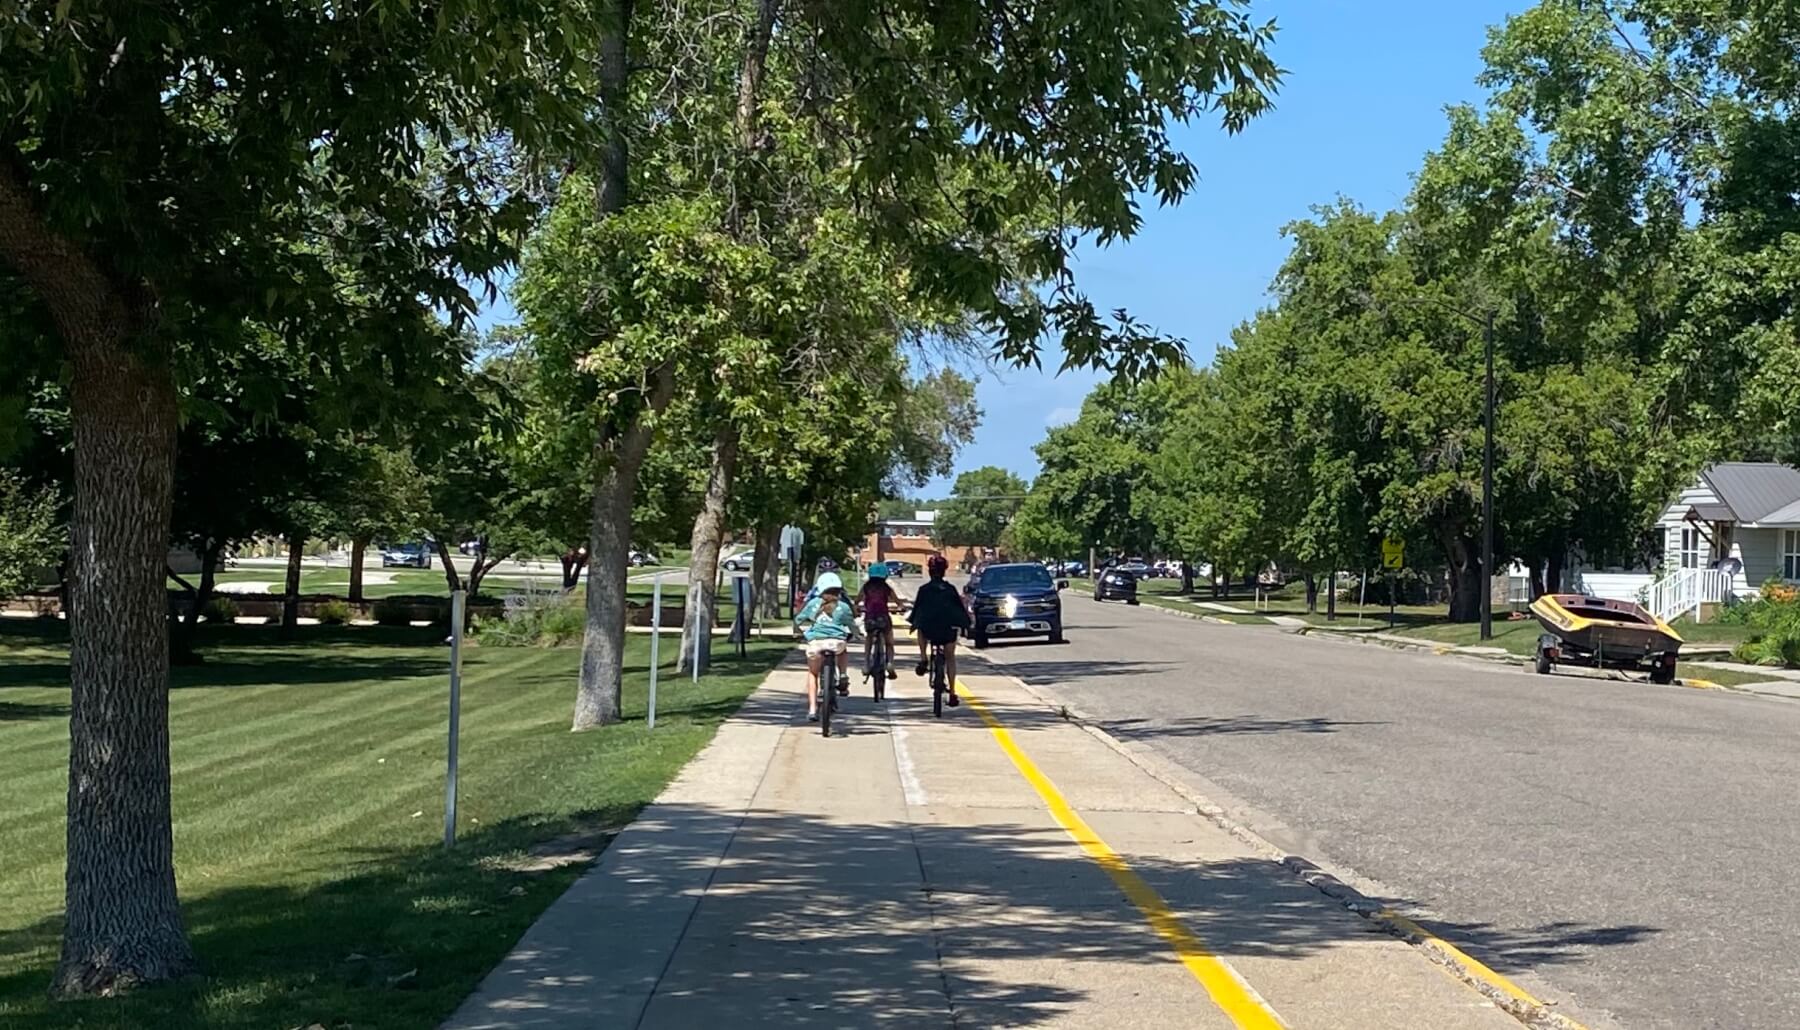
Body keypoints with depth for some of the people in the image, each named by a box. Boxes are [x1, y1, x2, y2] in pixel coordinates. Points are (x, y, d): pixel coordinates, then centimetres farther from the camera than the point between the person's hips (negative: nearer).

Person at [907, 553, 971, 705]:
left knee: (922, 631, 35)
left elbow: (917, 608, 4)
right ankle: (952, 692, 7)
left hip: (928, 629, -1)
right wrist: (966, 624, 18)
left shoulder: (924, 589, -1)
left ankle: (923, 660, 17)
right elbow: (960, 608, 6)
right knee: (950, 658, 15)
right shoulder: (950, 589, 2)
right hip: (949, 629, 1)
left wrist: (913, 622, 19)